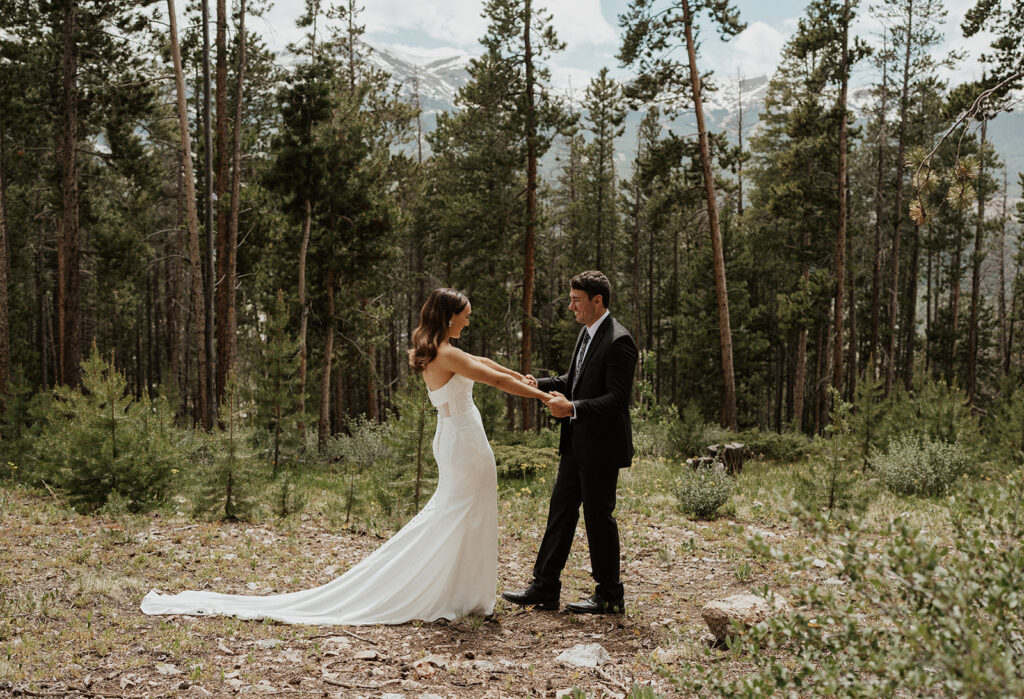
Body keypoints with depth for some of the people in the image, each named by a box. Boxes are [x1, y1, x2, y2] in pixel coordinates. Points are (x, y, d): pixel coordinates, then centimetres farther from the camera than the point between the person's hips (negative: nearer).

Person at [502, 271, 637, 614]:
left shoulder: (618, 341, -18)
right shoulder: (587, 333, 12)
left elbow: (617, 398, -22)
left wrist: (573, 408, -31)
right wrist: (539, 384, 5)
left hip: (601, 447, -9)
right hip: (576, 443, 9)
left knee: (598, 516, 2)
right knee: (561, 509, 11)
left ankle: (610, 596, 17)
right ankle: (544, 588, 20)